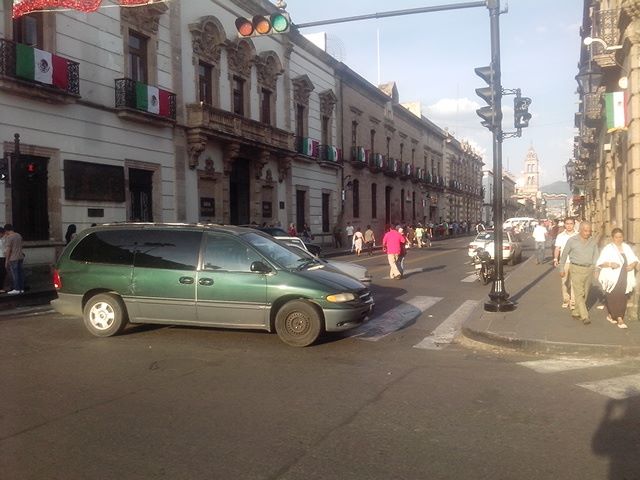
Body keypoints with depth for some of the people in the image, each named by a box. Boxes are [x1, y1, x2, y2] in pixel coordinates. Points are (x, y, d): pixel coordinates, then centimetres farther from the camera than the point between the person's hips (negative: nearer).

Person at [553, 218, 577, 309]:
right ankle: (565, 300, 14)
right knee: (564, 282, 3)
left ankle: (573, 301, 1)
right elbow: (557, 249, 8)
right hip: (564, 262, 1)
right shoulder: (560, 236, 8)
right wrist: (555, 259, -5)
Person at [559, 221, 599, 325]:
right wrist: (561, 269, 6)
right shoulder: (572, 240, -7)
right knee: (579, 293, -9)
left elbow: (596, 255, 10)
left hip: (589, 269, 4)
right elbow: (564, 254, 3)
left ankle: (576, 312, 24)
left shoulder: (593, 241, 3)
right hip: (576, 269, -4)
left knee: (585, 293, 10)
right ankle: (585, 316, -9)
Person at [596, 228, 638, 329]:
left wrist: (633, 264, -7)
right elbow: (599, 263, -9)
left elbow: (634, 259, 15)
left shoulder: (626, 247, 9)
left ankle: (611, 315, 23)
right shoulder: (607, 249, -5)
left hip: (624, 279, 5)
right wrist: (610, 264, -25)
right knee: (613, 298, -8)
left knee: (622, 297, 8)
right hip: (612, 278, -5)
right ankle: (619, 318, -4)